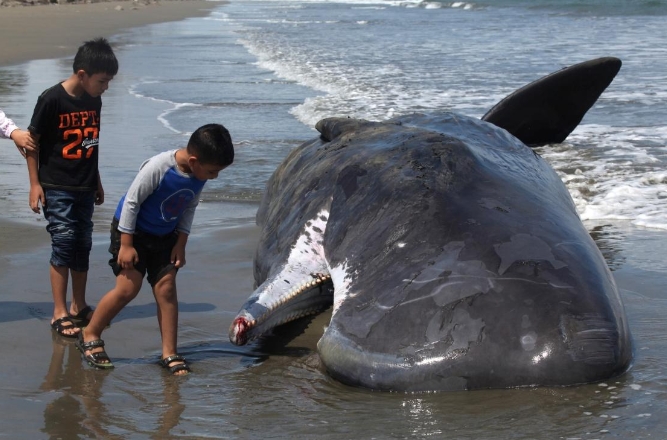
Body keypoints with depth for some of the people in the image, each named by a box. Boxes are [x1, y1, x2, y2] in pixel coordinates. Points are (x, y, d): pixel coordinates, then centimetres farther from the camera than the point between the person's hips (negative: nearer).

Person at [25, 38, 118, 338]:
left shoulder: (94, 101, 5)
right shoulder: (52, 100, -15)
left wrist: (97, 181, 21)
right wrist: (35, 184, -11)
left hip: (84, 189, 6)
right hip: (56, 189, -6)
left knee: (83, 247, 11)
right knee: (63, 245, -7)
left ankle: (79, 307, 23)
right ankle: (59, 314, 0)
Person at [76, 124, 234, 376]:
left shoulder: (200, 175, -11)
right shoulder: (158, 168, -31)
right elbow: (131, 202, -23)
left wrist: (181, 243, 0)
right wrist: (126, 244, -20)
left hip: (165, 236, 6)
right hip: (132, 230, -6)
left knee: (166, 289, -1)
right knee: (128, 287, -11)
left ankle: (169, 354, 5)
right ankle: (89, 336, 7)